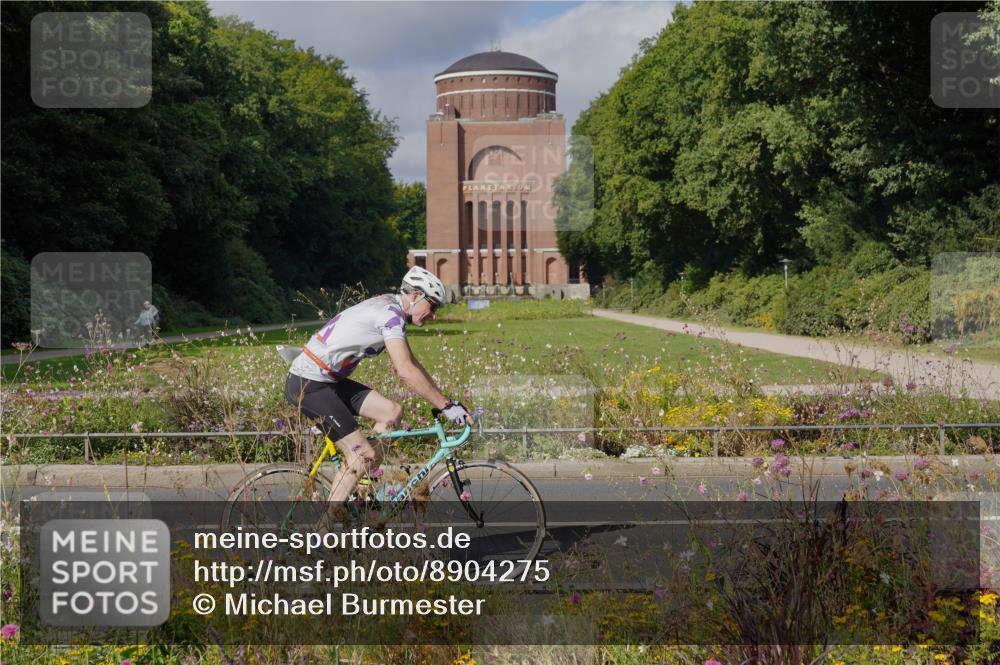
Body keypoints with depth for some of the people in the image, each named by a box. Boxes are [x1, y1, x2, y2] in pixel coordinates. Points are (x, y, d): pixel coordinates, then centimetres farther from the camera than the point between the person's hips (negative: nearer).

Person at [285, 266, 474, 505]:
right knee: (364, 456, -11)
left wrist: (444, 400, 13)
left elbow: (412, 363, 18)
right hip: (308, 384, -10)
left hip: (328, 380, 10)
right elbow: (406, 372, -26)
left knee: (391, 412, 4)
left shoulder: (389, 308, 13)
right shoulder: (391, 315, -18)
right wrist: (446, 406, -22)